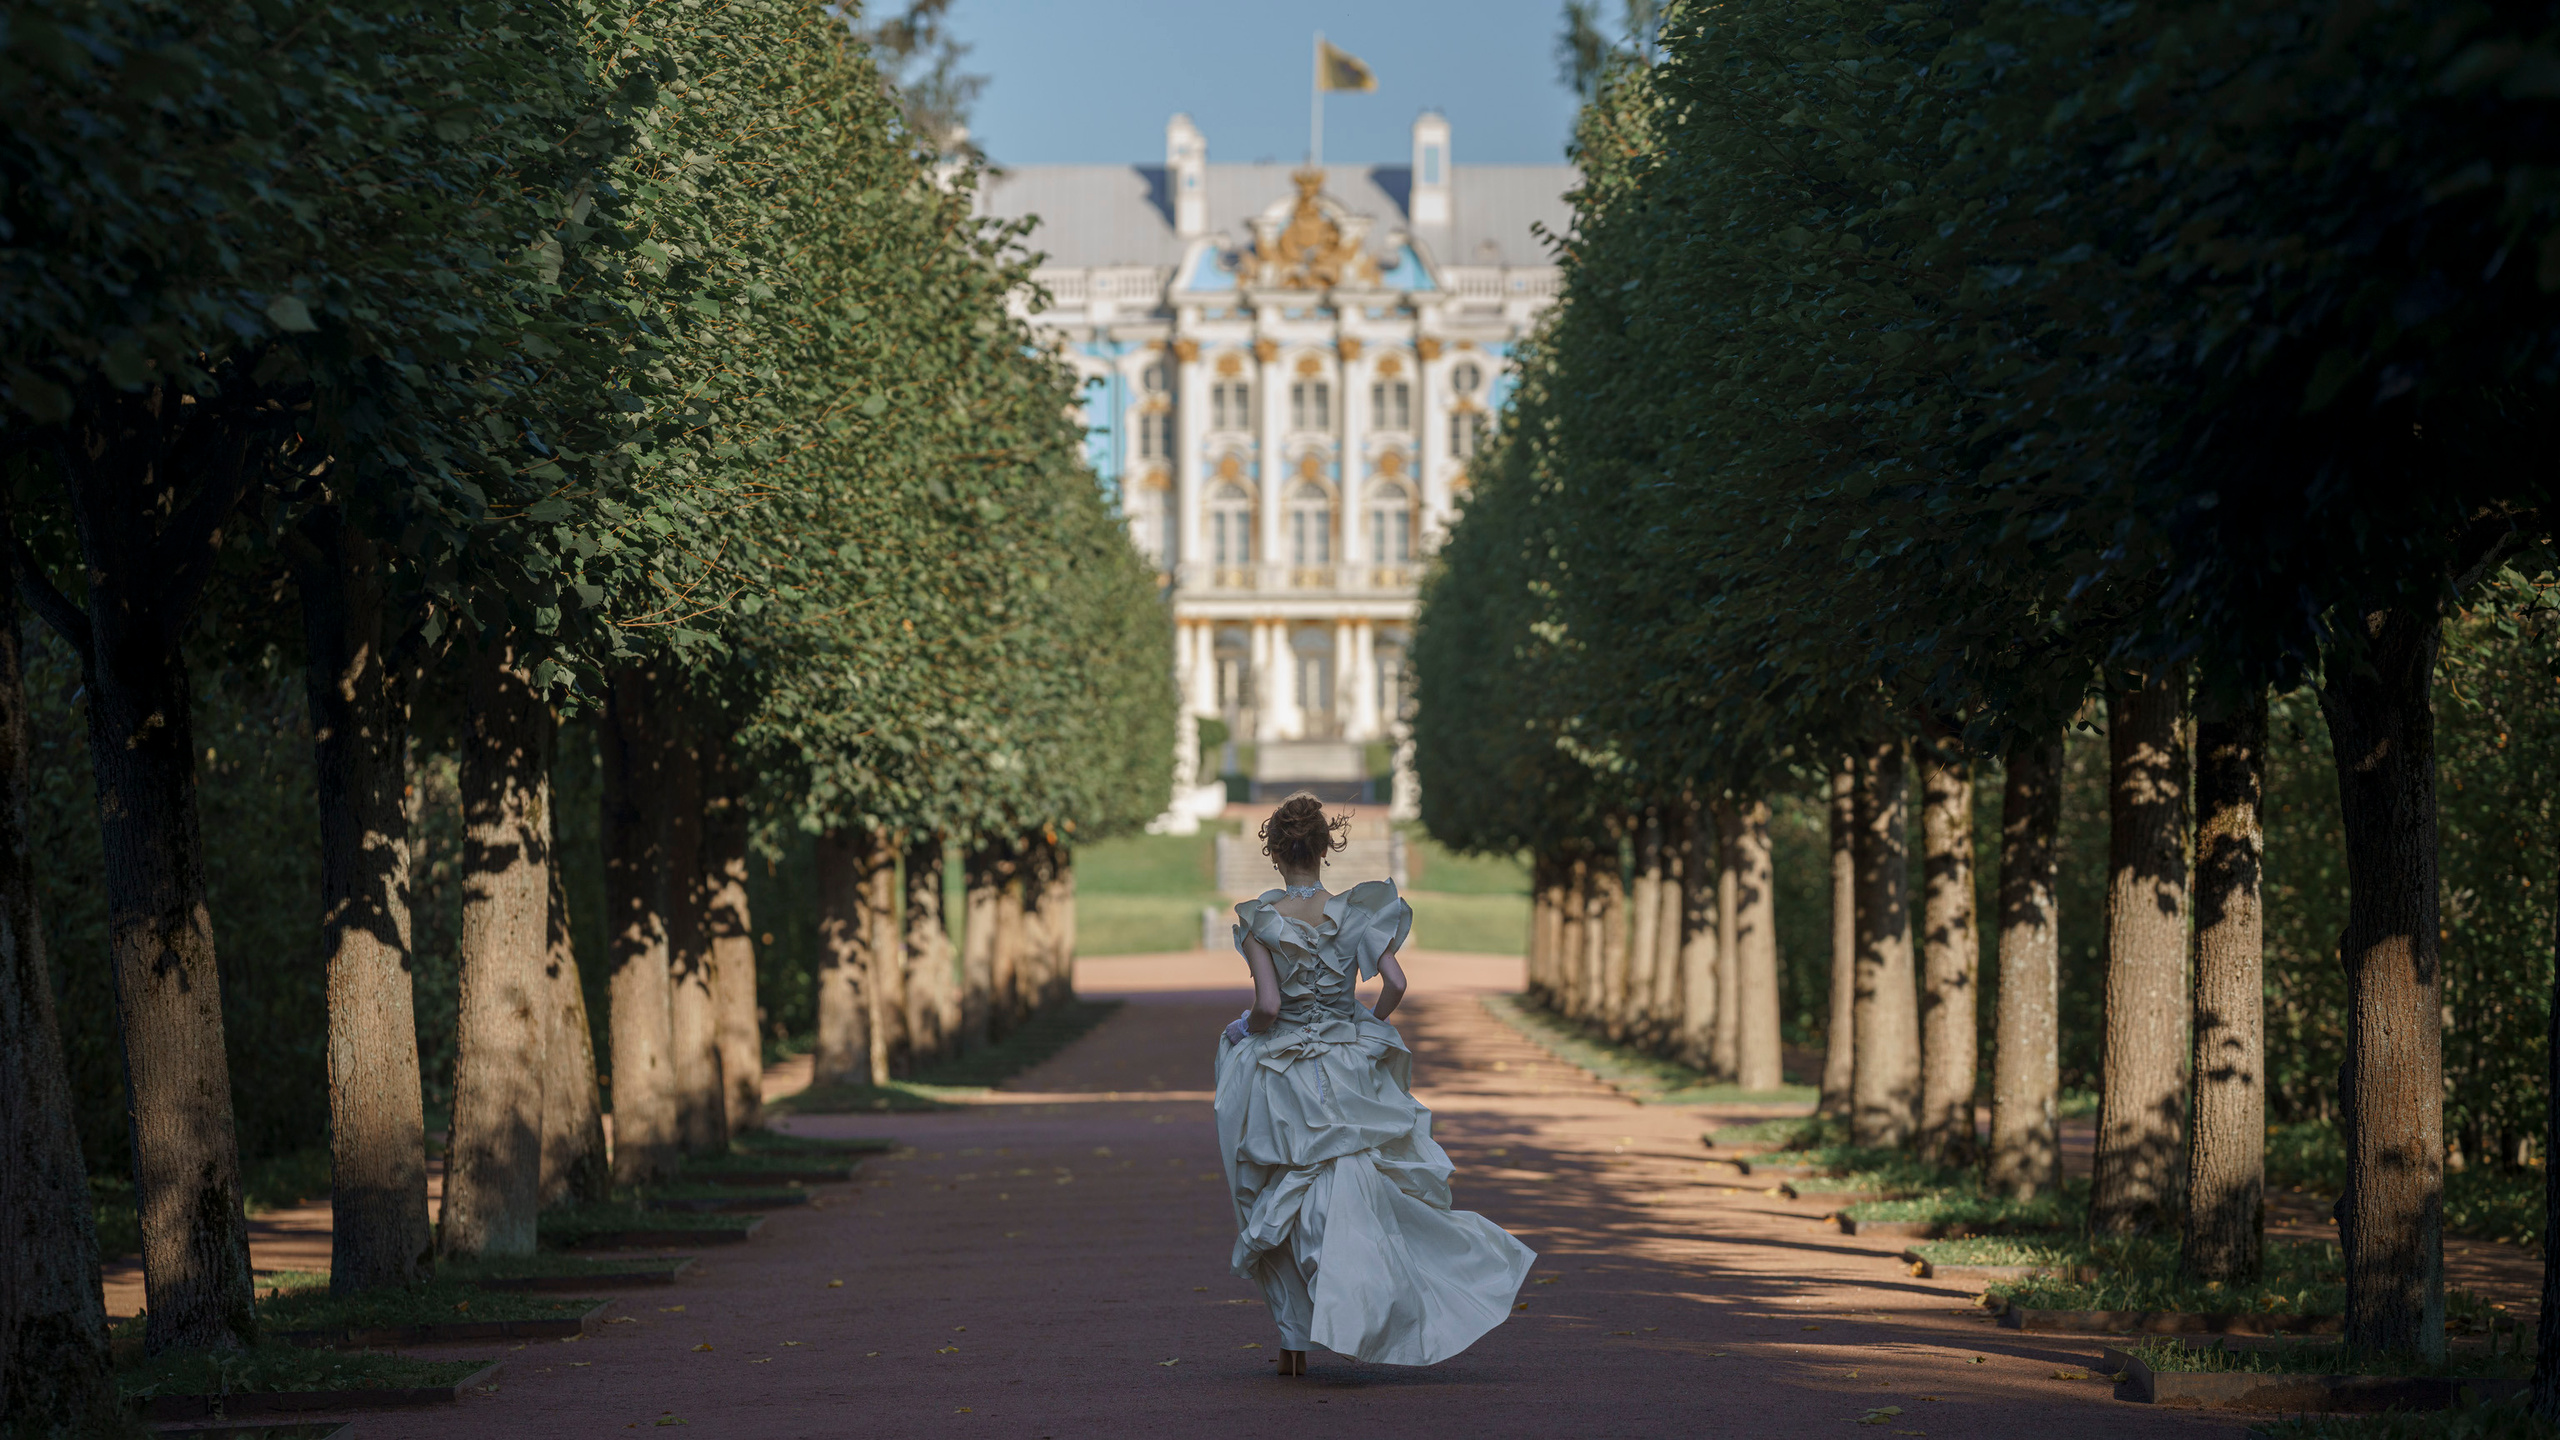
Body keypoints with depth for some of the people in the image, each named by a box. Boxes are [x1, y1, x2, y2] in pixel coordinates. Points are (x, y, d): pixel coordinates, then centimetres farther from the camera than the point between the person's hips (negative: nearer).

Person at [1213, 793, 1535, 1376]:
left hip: (1280, 1081, -1)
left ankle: (1293, 1343, 12)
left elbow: (1268, 1004, -16)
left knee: (1284, 1211, 10)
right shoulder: (1353, 913, -4)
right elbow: (1395, 983, -10)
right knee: (1355, 1197, 8)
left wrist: (1249, 1030, 5)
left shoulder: (1258, 921, -9)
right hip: (1349, 1075, 1)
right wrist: (1367, 1029, 7)